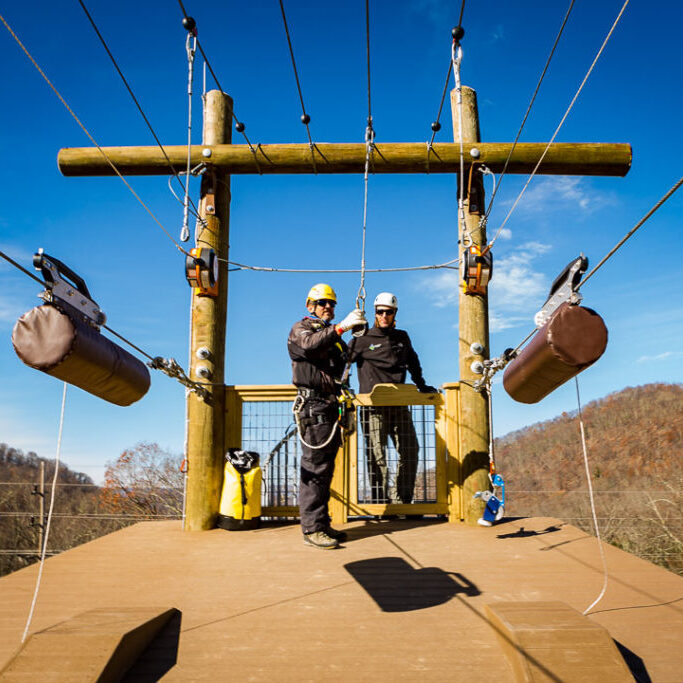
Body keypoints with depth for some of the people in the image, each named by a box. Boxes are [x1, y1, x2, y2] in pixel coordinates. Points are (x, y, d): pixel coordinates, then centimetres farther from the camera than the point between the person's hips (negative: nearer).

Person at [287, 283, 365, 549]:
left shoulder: (333, 334, 24)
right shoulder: (301, 329, 1)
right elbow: (310, 345, -25)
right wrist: (341, 327, -34)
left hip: (331, 405, 8)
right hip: (313, 405, -8)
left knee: (326, 467, 10)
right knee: (314, 466, -10)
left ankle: (322, 524, 16)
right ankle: (312, 528, -8)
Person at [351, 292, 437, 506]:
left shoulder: (402, 338, 18)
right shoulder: (363, 339, 5)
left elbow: (413, 364, 32)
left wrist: (422, 386, 30)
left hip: (399, 404, 4)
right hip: (373, 406, -4)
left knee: (410, 450, 0)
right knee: (376, 453, -7)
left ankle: (401, 499, 9)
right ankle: (380, 502, -2)